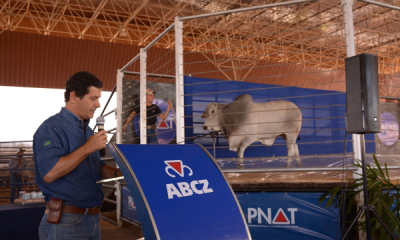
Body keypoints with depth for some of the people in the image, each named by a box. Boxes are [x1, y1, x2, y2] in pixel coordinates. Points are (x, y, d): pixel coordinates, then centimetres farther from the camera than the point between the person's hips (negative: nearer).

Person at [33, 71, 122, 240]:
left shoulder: (87, 130, 13)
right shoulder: (51, 128, -13)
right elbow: (49, 173, -24)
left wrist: (117, 173, -1)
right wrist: (87, 148, -21)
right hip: (65, 221, -8)